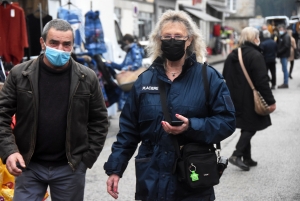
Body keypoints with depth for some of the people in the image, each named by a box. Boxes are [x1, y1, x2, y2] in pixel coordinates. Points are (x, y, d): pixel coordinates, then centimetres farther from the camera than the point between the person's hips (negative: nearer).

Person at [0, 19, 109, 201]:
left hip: (71, 167, 0)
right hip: (29, 165, 0)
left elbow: (99, 121, 3)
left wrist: (87, 158, -3)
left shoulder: (87, 78, -3)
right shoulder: (20, 74, -4)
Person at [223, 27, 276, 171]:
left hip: (236, 100, 8)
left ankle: (247, 158, 20)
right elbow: (262, 81, -18)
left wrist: (231, 97, 22)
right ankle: (237, 155, -9)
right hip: (250, 100, -7)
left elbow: (225, 78, 15)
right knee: (251, 127, 1)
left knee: (247, 128, 16)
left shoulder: (232, 55, 10)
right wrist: (270, 101, -14)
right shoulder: (255, 55, -14)